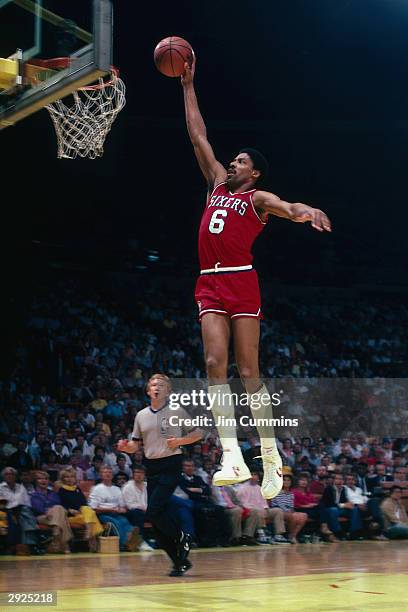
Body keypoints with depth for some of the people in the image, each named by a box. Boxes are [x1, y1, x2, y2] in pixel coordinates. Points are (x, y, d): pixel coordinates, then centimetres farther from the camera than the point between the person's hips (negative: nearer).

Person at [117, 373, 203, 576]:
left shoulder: (177, 412, -1)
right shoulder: (141, 416, 12)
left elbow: (198, 433, 4)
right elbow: (135, 445, 16)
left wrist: (179, 441, -12)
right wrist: (125, 447, -6)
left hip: (171, 465, -6)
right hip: (151, 467, 6)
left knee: (154, 511, -18)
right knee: (157, 520, 2)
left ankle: (181, 538, 6)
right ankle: (180, 561, 11)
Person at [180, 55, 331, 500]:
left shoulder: (257, 198, 5)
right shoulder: (217, 184, 21)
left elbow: (287, 208, -16)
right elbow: (198, 137, 24)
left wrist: (305, 210, -41)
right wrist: (188, 86, 24)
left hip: (241, 282, -5)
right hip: (209, 284, 5)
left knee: (248, 371, -4)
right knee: (215, 363, -10)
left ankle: (270, 455, 7)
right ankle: (232, 457, -17)